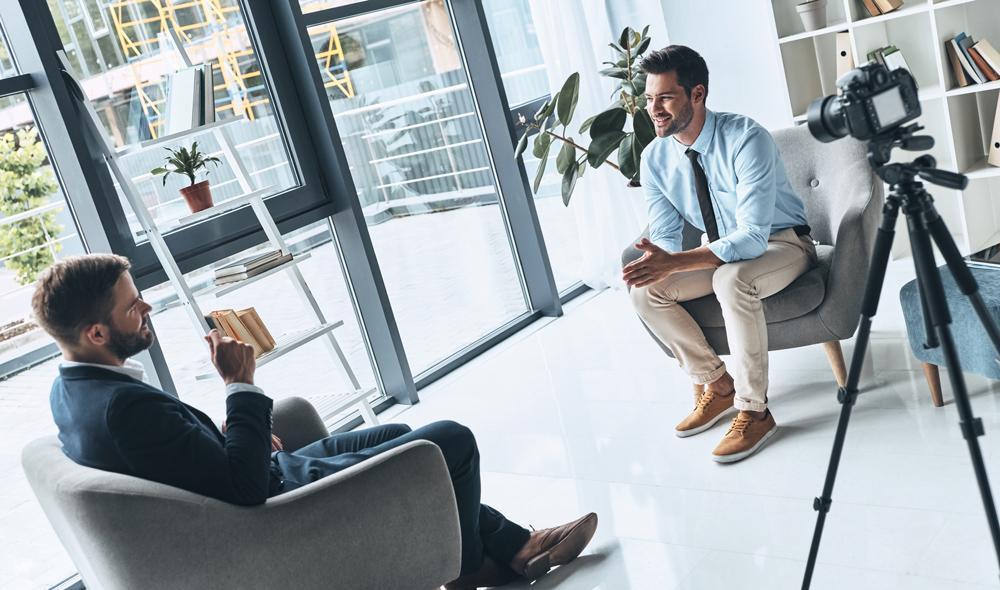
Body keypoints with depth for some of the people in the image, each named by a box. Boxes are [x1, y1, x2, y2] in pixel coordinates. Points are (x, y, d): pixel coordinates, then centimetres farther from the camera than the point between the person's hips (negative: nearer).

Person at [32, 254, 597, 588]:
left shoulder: (73, 389, -1)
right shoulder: (124, 405, -33)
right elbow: (246, 485, -30)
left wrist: (236, 438, 2)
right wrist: (241, 387, -23)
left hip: (262, 481, 10)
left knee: (398, 435, 22)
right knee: (452, 441, -3)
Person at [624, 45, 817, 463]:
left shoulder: (747, 139, -28)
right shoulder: (655, 158, -9)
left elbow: (753, 236, -34)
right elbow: (665, 235, -5)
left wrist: (676, 262, -45)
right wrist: (657, 261, -30)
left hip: (781, 244, -6)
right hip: (721, 251, 6)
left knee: (732, 279, -38)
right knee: (644, 291, -16)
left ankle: (753, 410, -22)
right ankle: (715, 382, 3)